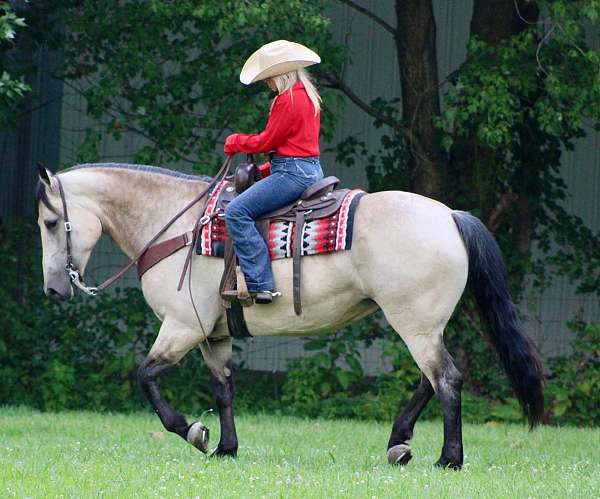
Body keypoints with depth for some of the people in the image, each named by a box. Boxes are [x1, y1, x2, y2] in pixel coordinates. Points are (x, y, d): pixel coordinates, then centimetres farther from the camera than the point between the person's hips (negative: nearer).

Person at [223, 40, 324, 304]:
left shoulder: (288, 99, -15)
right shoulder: (309, 96, 16)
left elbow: (267, 141, -12)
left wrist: (236, 142, 5)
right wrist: (268, 169, 18)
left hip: (293, 171, -11)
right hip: (311, 169, 11)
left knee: (236, 212, -19)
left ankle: (261, 284, -27)